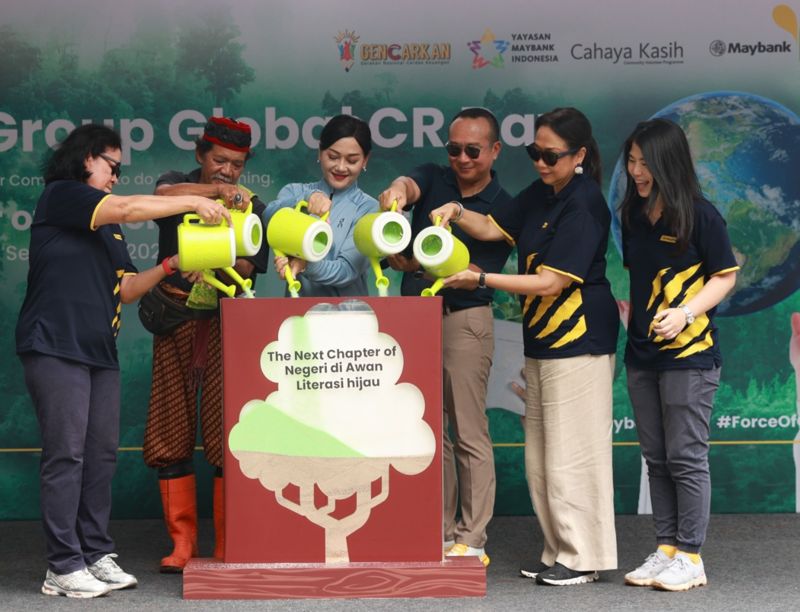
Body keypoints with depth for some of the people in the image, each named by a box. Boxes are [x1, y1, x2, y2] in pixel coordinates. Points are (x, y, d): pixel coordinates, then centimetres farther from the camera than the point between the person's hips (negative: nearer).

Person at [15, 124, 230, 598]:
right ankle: (63, 567, -5)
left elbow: (126, 290, 17)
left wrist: (170, 266, 4)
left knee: (102, 455, 6)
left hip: (101, 352, 8)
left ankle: (97, 555, 12)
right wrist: (193, 201, -10)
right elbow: (129, 208, -15)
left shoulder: (108, 228, 22)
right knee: (66, 455, -8)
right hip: (56, 347, -8)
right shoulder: (60, 196, -2)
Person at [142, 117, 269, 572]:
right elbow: (165, 195, -16)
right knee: (171, 433, -1)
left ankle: (229, 546, 0)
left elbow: (249, 270, 1)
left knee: (228, 434, -7)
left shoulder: (253, 208, 12)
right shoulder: (177, 184, 10)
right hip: (175, 317, 1)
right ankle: (182, 542, 7)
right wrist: (216, 191, -32)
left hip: (226, 322, 0)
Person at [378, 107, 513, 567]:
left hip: (464, 319, -5)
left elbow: (474, 274, -12)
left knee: (469, 434, -4)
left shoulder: (502, 207, -3)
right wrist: (396, 191, -44)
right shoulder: (433, 179, 7)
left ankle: (472, 541, 2)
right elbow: (409, 186, -18)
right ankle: (438, 534, 19)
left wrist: (419, 265, -28)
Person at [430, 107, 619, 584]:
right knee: (541, 456, 12)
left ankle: (583, 558, 5)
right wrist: (456, 214, -4)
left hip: (578, 339, -9)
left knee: (571, 454, -4)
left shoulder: (584, 205, -16)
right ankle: (560, 552, 20)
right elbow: (493, 228, 16)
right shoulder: (540, 195, 11)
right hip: (543, 339, 9)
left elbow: (552, 282, -20)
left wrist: (481, 280, -18)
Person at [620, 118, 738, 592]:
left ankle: (690, 557, 7)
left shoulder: (700, 215, -10)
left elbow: (725, 276, -7)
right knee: (656, 459, 11)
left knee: (686, 458, -2)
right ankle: (666, 549, 19)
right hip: (642, 353, 7)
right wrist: (628, 312, 7)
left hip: (690, 354, -7)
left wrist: (685, 313, -19)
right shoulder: (634, 214, 9)